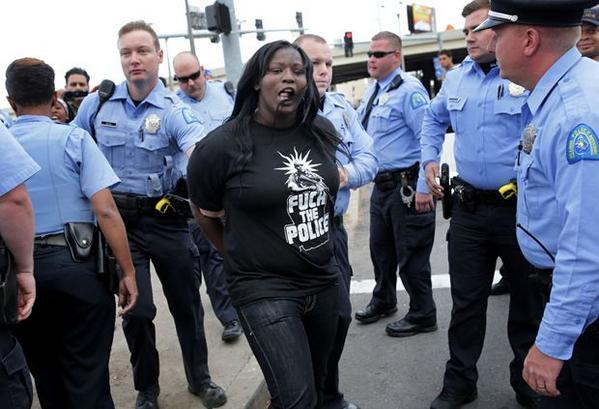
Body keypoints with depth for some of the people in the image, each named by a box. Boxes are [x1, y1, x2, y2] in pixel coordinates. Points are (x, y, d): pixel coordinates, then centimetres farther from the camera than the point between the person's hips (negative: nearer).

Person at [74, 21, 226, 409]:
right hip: (119, 218, 1)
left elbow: (199, 150, -28)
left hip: (165, 217, -1)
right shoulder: (97, 104, 0)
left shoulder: (174, 110, -9)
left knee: (186, 302, 11)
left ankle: (200, 378, 34)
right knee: (137, 310, 2)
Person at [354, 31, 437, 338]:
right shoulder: (372, 91, 11)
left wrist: (423, 188, -22)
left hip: (407, 186, -9)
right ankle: (383, 301, 43)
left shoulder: (409, 90, -15)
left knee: (411, 255, 3)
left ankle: (422, 316, 21)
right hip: (381, 184, 9)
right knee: (380, 248, 22)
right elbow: (359, 133, 23)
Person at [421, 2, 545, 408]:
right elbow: (434, 119, 24)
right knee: (466, 301, 13)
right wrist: (430, 158, 12)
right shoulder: (457, 78, 8)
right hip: (468, 207, 5)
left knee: (528, 302, 13)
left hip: (522, 209, -4)